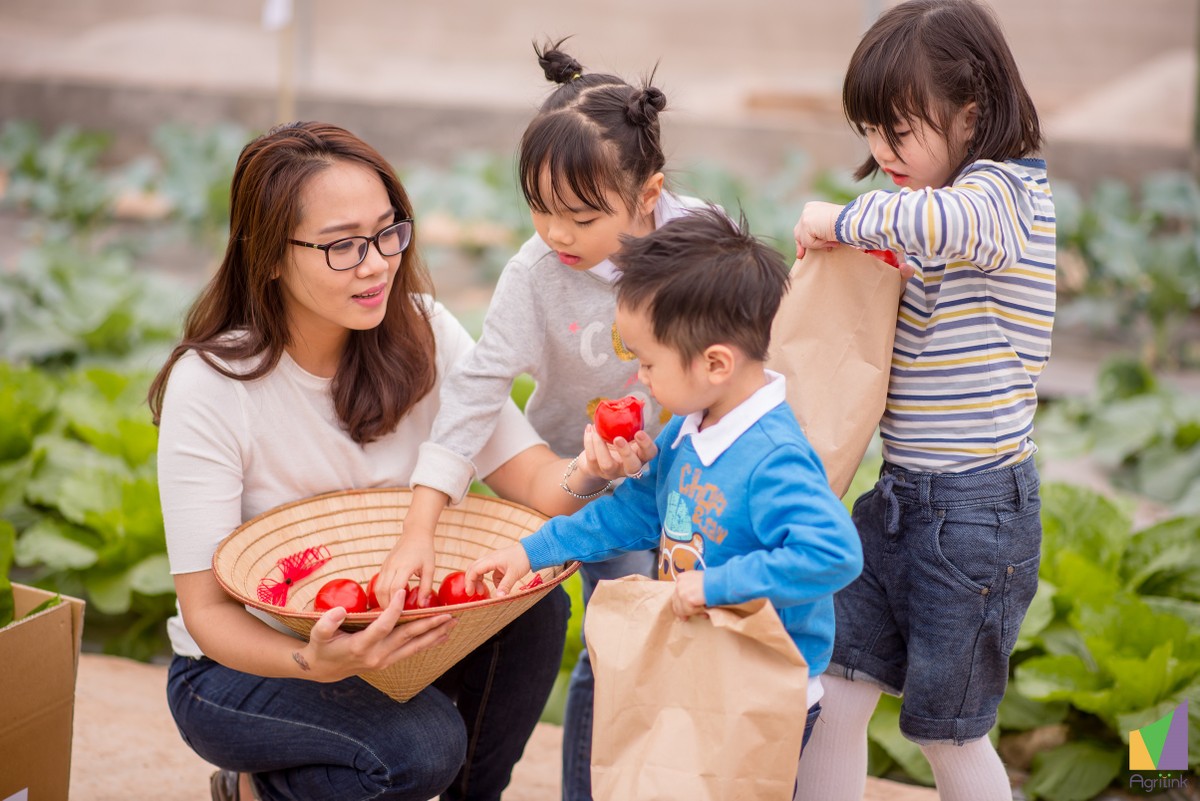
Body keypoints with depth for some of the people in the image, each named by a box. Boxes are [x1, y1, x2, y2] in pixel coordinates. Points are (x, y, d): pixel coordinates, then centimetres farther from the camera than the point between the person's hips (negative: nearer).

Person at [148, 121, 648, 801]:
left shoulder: (421, 331, -10)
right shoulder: (210, 386, -22)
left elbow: (536, 482, -17)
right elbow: (207, 608, -22)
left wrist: (589, 473, -41)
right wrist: (317, 663, -42)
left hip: (387, 621, 5)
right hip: (242, 663, -4)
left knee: (535, 609, -22)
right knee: (423, 745, -30)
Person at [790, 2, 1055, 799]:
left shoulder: (1003, 190, -16)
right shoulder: (968, 201, 12)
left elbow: (933, 220, -40)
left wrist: (844, 219, -25)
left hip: (975, 510, -8)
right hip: (902, 497, 8)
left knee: (949, 731, 6)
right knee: (833, 690, 7)